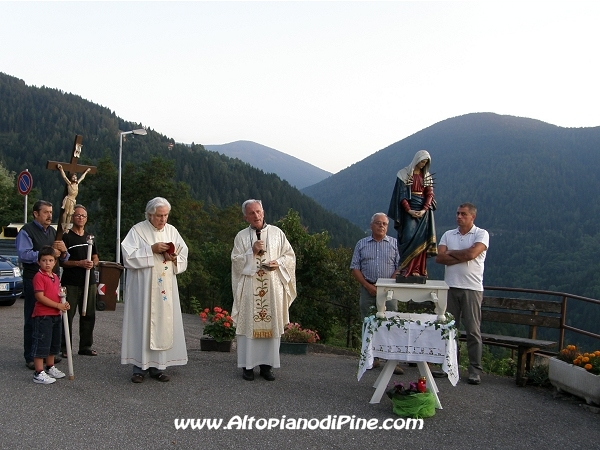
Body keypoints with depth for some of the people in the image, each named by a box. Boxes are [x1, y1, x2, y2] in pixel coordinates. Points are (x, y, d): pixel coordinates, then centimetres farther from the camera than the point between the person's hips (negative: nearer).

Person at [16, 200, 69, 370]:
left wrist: (63, 251, -4)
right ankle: (31, 357, 5)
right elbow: (23, 254, -20)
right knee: (32, 320, -1)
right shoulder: (27, 231, -6)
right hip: (33, 280, -7)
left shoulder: (53, 232, 17)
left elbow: (64, 259, 19)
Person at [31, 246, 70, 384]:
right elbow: (40, 297, -20)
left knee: (54, 344, 18)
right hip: (42, 315, -9)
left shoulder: (55, 277, 13)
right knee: (41, 344, -6)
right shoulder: (39, 276, -13)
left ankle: (50, 368, 33)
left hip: (56, 315, 9)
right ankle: (39, 374, -1)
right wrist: (58, 305, -21)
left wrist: (64, 303, 3)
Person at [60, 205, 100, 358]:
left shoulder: (90, 238, 18)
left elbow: (96, 259, 22)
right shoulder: (66, 237, 0)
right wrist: (79, 263, -17)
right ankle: (64, 348, 2)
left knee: (89, 315, 7)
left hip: (89, 282, 5)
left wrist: (93, 263, -1)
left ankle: (86, 346, 15)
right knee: (67, 315, -4)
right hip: (71, 282, -5)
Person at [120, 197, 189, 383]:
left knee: (164, 323, 3)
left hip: (166, 289, 4)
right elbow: (128, 256, -10)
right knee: (142, 323, -2)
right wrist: (151, 250, -16)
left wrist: (174, 258, -9)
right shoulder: (138, 230, -2)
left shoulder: (172, 231, 9)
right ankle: (140, 366, 6)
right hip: (143, 288, -4)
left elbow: (183, 258, 13)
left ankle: (157, 366, 10)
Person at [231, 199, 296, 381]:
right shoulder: (241, 236, 7)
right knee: (248, 324, -1)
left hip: (273, 288, 1)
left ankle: (266, 365, 11)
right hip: (249, 288, -1)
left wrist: (279, 263, -10)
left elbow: (290, 256, 8)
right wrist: (252, 252, -12)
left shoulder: (277, 233, 8)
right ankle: (247, 365, 7)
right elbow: (236, 261, 1)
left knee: (271, 324, 2)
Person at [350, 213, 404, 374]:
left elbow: (400, 268, 2)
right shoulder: (362, 244, 11)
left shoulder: (394, 243, 9)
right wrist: (368, 286, -6)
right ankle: (373, 358, 13)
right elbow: (355, 268, 5)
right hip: (367, 288, 2)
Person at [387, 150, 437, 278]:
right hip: (408, 209, -4)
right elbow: (401, 194, -5)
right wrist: (409, 210, -15)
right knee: (408, 237, -13)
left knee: (421, 239, -2)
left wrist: (424, 210, -10)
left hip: (423, 210, 4)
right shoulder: (404, 173, 0)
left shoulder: (427, 176, 12)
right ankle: (405, 270, -11)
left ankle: (417, 270, -1)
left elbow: (429, 194, 6)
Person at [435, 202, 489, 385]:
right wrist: (463, 257, -10)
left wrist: (451, 253, -2)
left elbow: (472, 253, -18)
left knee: (473, 330, -1)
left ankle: (475, 370, 4)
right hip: (450, 286, 4)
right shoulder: (448, 235, 12)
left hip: (472, 288, -4)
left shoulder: (481, 234, 0)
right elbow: (439, 258, -1)